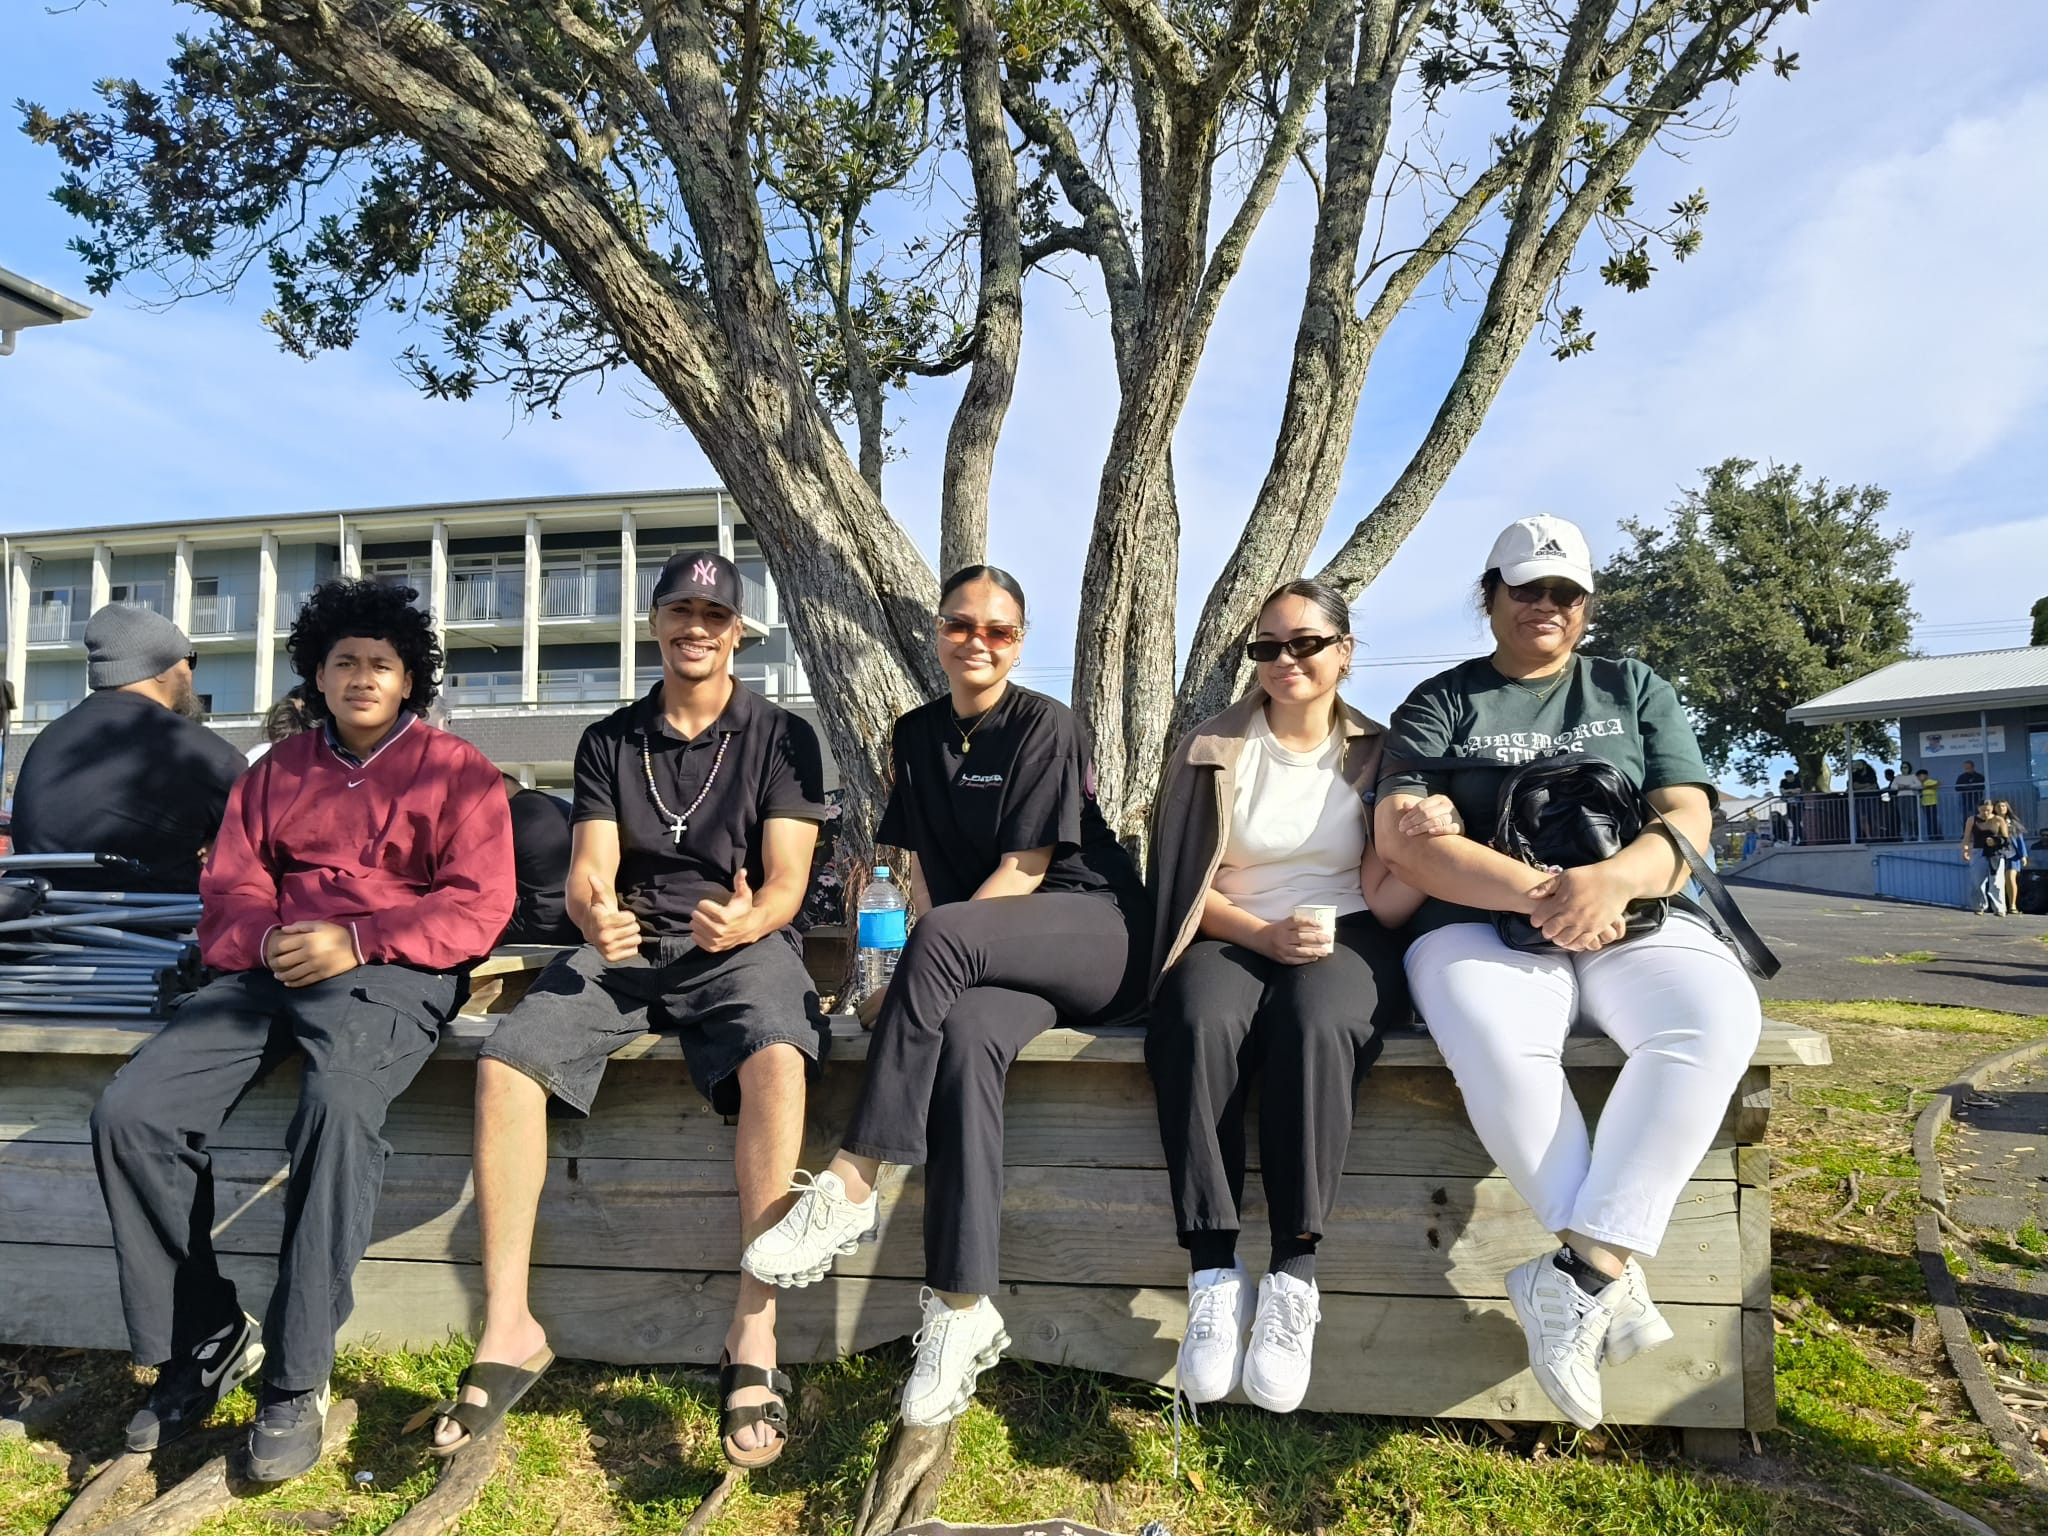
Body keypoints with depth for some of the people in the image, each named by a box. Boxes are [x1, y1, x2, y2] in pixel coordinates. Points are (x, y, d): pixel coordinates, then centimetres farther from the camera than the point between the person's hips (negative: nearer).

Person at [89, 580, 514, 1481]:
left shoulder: (454, 768, 8)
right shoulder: (277, 770, 24)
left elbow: (478, 906, -2)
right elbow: (228, 886, 16)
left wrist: (356, 941, -15)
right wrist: (266, 939, -8)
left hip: (390, 972, -5)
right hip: (271, 969, 5)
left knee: (339, 1107, -35)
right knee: (131, 1113, -17)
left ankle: (296, 1381, -23)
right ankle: (203, 1343, 0)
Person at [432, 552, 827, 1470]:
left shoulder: (781, 737, 6)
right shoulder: (609, 741, 15)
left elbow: (786, 879, -3)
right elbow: (589, 869, 4)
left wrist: (746, 920, -27)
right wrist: (594, 917, -22)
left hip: (744, 941, -3)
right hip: (625, 946, 3)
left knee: (776, 1059, -35)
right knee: (505, 1062, -23)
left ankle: (754, 1339, -30)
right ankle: (508, 1329, -14)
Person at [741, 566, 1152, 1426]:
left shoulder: (1046, 727, -3)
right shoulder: (917, 735, 14)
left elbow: (1022, 871, -9)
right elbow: (918, 865, 11)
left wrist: (934, 949, -15)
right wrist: (927, 977, -5)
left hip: (1096, 932, -4)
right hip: (992, 961, 4)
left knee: (945, 935, -33)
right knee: (964, 1035, -32)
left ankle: (850, 1187, -28)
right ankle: (966, 1308, -30)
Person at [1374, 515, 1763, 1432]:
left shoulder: (1636, 692, 17)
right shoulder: (1440, 704, 9)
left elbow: (1688, 822, 5)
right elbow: (1402, 839, -5)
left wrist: (1611, 882, -18)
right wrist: (1535, 892, -18)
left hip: (1638, 925, 2)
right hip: (1484, 926, -2)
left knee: (1715, 1019, -31)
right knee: (1495, 1043, -36)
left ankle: (1582, 1273, -31)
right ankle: (1613, 1280, -25)